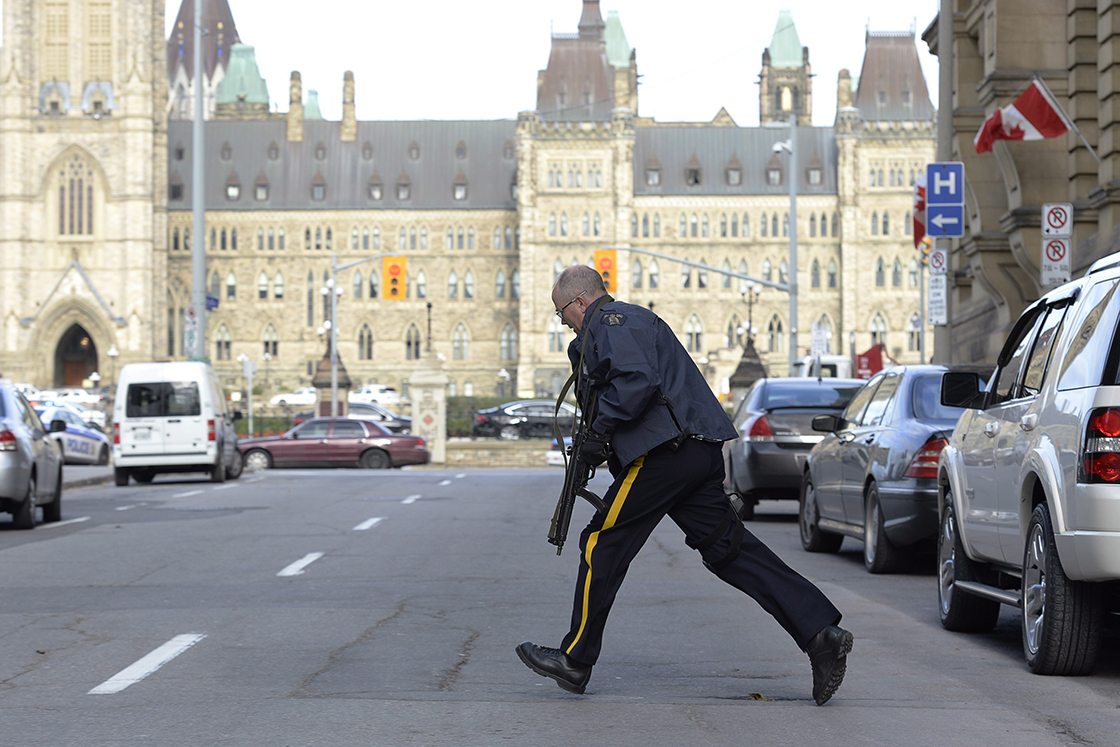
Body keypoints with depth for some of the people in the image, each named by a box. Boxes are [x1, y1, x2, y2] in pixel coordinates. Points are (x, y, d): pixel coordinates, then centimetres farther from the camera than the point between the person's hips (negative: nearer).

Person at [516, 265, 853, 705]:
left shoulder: (609, 322, -5)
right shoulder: (630, 318, 28)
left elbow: (637, 382, -22)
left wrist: (600, 433, -14)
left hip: (663, 453, -10)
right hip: (699, 453, 10)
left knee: (603, 546, 1)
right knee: (729, 548, 4)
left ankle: (574, 660, 8)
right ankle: (820, 633, -7)